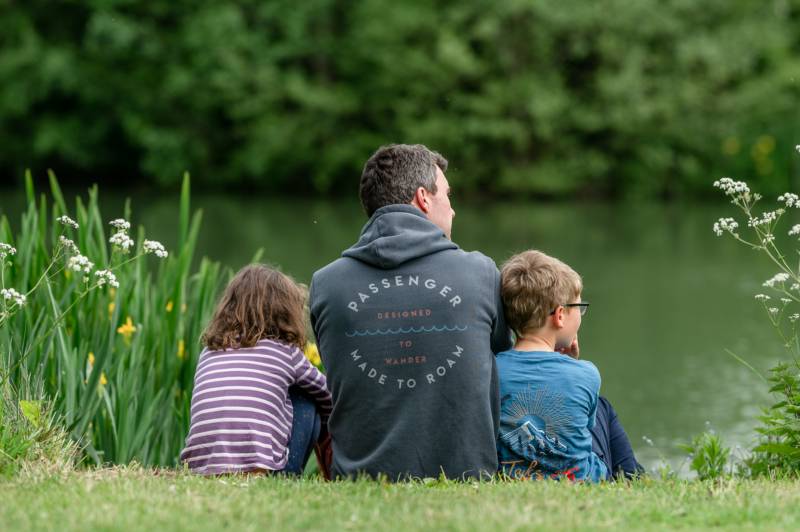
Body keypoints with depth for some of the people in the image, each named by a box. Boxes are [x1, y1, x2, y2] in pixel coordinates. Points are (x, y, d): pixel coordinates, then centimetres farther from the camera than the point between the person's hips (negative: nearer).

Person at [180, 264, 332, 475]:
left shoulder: (208, 352, 19)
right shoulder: (285, 352, 10)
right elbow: (328, 397, 24)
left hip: (201, 466, 4)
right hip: (259, 468, -4)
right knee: (306, 403, 21)